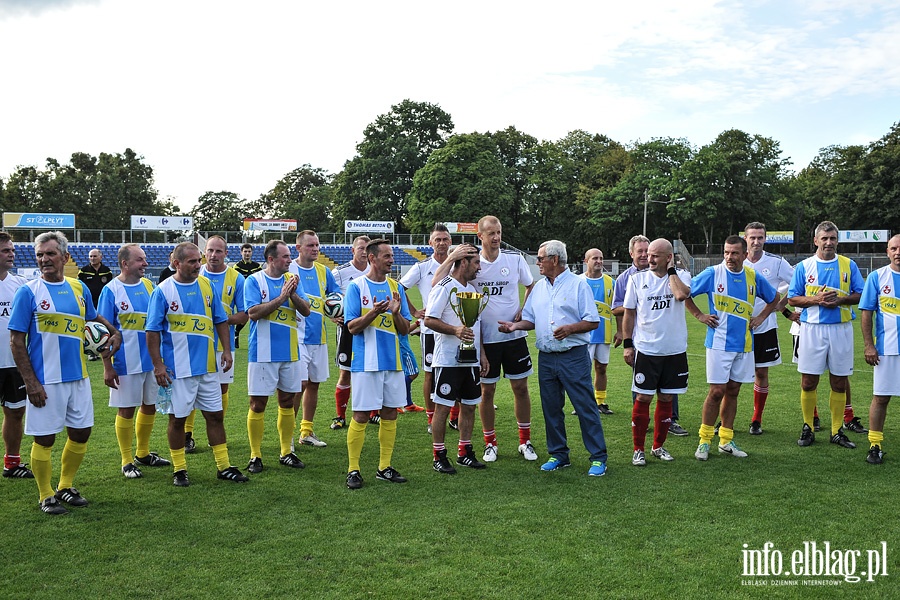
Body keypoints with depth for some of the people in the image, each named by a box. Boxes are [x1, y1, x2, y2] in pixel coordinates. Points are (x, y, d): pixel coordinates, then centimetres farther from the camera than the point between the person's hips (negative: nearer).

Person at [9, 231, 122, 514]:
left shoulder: (79, 287, 6)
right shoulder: (28, 292, -8)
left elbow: (93, 315, 25)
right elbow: (16, 341, -9)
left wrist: (115, 331, 7)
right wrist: (30, 382, -14)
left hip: (78, 376, 5)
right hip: (45, 381, -5)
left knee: (80, 433, 12)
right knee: (44, 439, 4)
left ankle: (65, 487, 31)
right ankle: (46, 496, 20)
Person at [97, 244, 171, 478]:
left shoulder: (148, 285, 6)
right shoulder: (111, 290, -10)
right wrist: (107, 367, -13)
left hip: (152, 359, 6)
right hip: (126, 362, -6)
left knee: (150, 406, 14)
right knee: (126, 409, 3)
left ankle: (143, 454, 30)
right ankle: (127, 461, 16)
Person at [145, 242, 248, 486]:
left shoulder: (207, 285, 5)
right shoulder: (163, 291, -8)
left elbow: (221, 320, 12)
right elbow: (153, 331, -8)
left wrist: (226, 350, 4)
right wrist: (157, 364, -13)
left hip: (208, 365, 4)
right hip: (178, 368, -4)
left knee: (215, 415, 9)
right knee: (178, 418, 6)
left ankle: (223, 466, 19)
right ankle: (179, 470, 20)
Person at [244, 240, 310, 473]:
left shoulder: (291, 280, 7)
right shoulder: (254, 281, -5)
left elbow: (306, 310, 1)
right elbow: (253, 313, -17)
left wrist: (293, 294, -16)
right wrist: (281, 297, -20)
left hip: (289, 352, 5)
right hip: (263, 353, -4)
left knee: (287, 402, 11)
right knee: (258, 403, 0)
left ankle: (286, 452, 22)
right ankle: (255, 455, 11)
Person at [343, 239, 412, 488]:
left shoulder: (396, 287, 10)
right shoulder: (356, 286, -3)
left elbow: (405, 329, 8)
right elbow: (352, 327, -8)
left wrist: (396, 313, -13)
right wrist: (374, 313, -24)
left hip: (393, 361, 5)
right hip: (366, 362, -5)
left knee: (390, 413, 8)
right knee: (361, 415, -2)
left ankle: (385, 467, 19)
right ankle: (353, 470, 8)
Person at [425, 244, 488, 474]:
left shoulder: (472, 289, 16)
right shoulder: (443, 287, -9)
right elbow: (429, 320, -15)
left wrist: (482, 353, 16)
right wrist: (455, 330, -27)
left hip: (471, 360, 8)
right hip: (447, 360, -8)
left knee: (469, 405, 11)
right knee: (443, 407, -1)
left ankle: (465, 452, 22)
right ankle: (439, 456, 9)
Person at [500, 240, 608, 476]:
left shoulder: (578, 284, -4)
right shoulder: (539, 288, 14)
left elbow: (593, 322, -6)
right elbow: (530, 320, 18)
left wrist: (570, 328, -21)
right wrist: (516, 325, -1)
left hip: (574, 357, -6)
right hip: (546, 358, 6)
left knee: (585, 406, -4)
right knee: (551, 408, 11)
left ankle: (598, 457, 4)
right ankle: (558, 454, 23)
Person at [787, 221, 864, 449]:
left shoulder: (849, 265, 7)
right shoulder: (804, 267, 4)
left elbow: (860, 294, 5)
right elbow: (792, 298, 2)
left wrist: (841, 300, -13)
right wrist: (816, 299, -13)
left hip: (841, 328, 1)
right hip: (812, 328, -1)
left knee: (839, 381, 5)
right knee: (808, 381, 0)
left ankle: (837, 431, 15)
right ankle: (808, 428, 13)